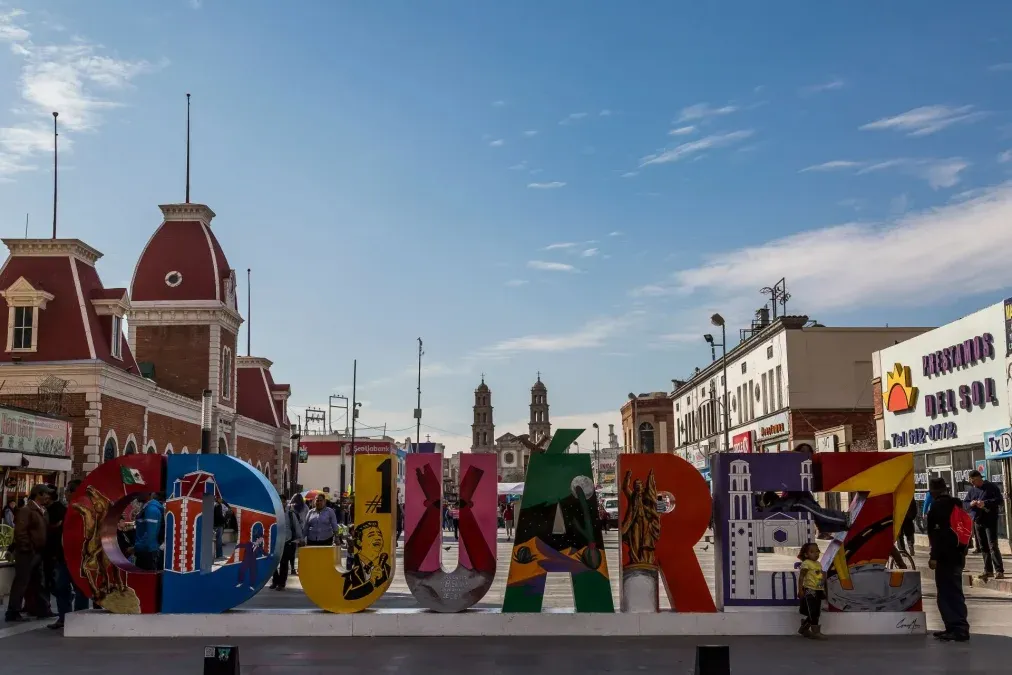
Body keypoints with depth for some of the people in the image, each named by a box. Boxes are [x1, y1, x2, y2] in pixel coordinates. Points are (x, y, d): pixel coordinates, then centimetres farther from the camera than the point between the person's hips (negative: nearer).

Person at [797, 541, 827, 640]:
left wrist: (823, 590, 20)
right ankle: (816, 632, -2)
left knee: (816, 613, 13)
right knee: (813, 613, -6)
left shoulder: (818, 564, 13)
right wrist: (800, 590, -19)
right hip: (810, 591, -9)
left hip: (818, 591, 9)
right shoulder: (806, 563, -12)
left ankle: (803, 629, 26)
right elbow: (801, 577, -14)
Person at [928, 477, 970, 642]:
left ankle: (960, 629, -12)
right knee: (951, 592, 14)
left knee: (950, 593, -9)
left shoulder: (938, 506, -11)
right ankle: (954, 627, 18)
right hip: (957, 554, 9)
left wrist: (934, 556, -21)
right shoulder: (956, 504, 16)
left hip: (947, 555, -9)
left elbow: (939, 533, -20)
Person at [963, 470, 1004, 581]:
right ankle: (988, 570, 16)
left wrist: (985, 503, -21)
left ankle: (999, 571, -11)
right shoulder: (971, 490, 12)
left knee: (993, 546, -11)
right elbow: (964, 503, 13)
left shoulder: (991, 487, -4)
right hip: (977, 522, 6)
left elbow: (999, 500, -11)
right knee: (983, 547, 9)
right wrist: (970, 504, -9)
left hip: (990, 521, -6)